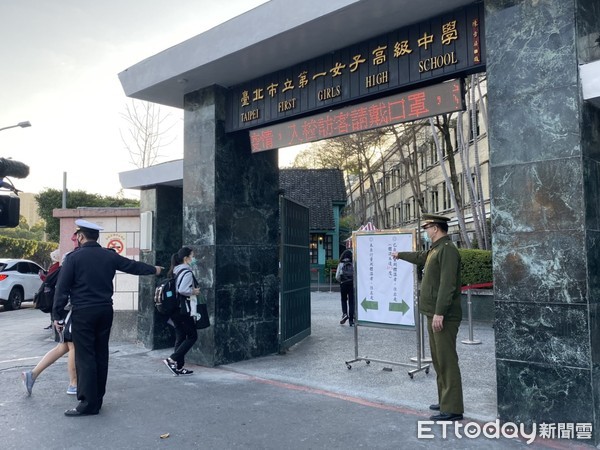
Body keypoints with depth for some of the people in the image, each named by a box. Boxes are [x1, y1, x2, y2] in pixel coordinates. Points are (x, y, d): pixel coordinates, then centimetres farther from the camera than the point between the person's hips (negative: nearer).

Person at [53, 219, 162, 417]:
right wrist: (153, 269, 35)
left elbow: (62, 289, -8)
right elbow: (133, 266, 18)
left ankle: (88, 403, -1)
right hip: (105, 311, 5)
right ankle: (97, 399, 20)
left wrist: (58, 315, -1)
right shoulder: (110, 256, 6)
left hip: (83, 313, -5)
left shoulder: (73, 258, -7)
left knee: (85, 357, -2)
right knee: (101, 355, 12)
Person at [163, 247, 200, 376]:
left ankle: (179, 367, 14)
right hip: (183, 310, -9)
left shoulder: (176, 271, 14)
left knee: (180, 337, 12)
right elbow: (182, 289, -27)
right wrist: (193, 291, -12)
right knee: (192, 336, 1)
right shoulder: (187, 272, -15)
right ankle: (172, 359, -6)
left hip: (174, 310, 9)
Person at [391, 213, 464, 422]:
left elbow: (447, 285, -22)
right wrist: (400, 255, 54)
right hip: (433, 314, 10)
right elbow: (420, 257, 39)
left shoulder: (447, 249, -14)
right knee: (438, 360, 14)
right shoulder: (435, 249, 16)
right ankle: (445, 401, 24)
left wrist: (440, 313, -25)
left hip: (443, 316, -10)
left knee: (447, 361, -6)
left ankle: (452, 409, 0)